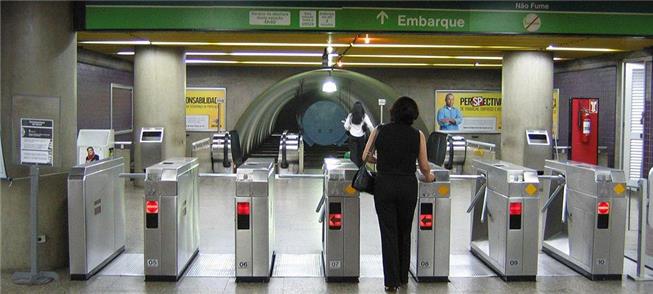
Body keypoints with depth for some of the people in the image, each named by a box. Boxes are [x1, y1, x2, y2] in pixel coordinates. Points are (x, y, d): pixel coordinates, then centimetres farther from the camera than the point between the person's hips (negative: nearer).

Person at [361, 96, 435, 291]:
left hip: (384, 185, -1)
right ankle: (403, 277, 26)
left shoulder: (379, 131, -1)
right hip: (408, 186, 1)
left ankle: (391, 281, 5)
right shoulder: (417, 135, -2)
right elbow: (424, 167, 0)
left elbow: (366, 157, 5)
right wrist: (429, 177, 21)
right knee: (404, 233, 16)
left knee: (388, 233, 5)